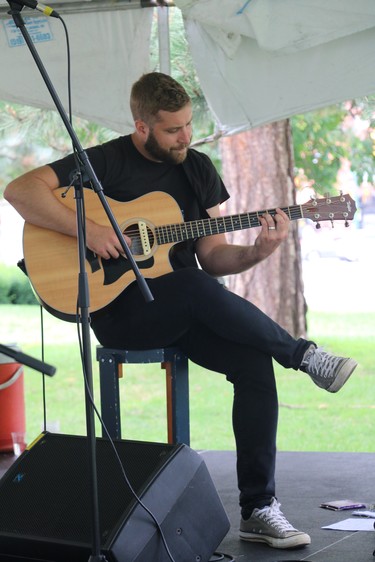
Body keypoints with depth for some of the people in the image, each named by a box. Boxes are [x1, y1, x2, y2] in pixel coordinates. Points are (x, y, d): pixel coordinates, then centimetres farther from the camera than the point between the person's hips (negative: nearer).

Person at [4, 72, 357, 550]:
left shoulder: (198, 170, 12)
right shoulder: (106, 162, -3)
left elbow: (213, 256, 10)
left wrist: (256, 253, -11)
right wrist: (87, 229, -22)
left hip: (181, 313, 5)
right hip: (118, 310, -5)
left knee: (255, 361, -23)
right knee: (198, 290, -37)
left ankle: (258, 510, -19)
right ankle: (304, 355, -15)